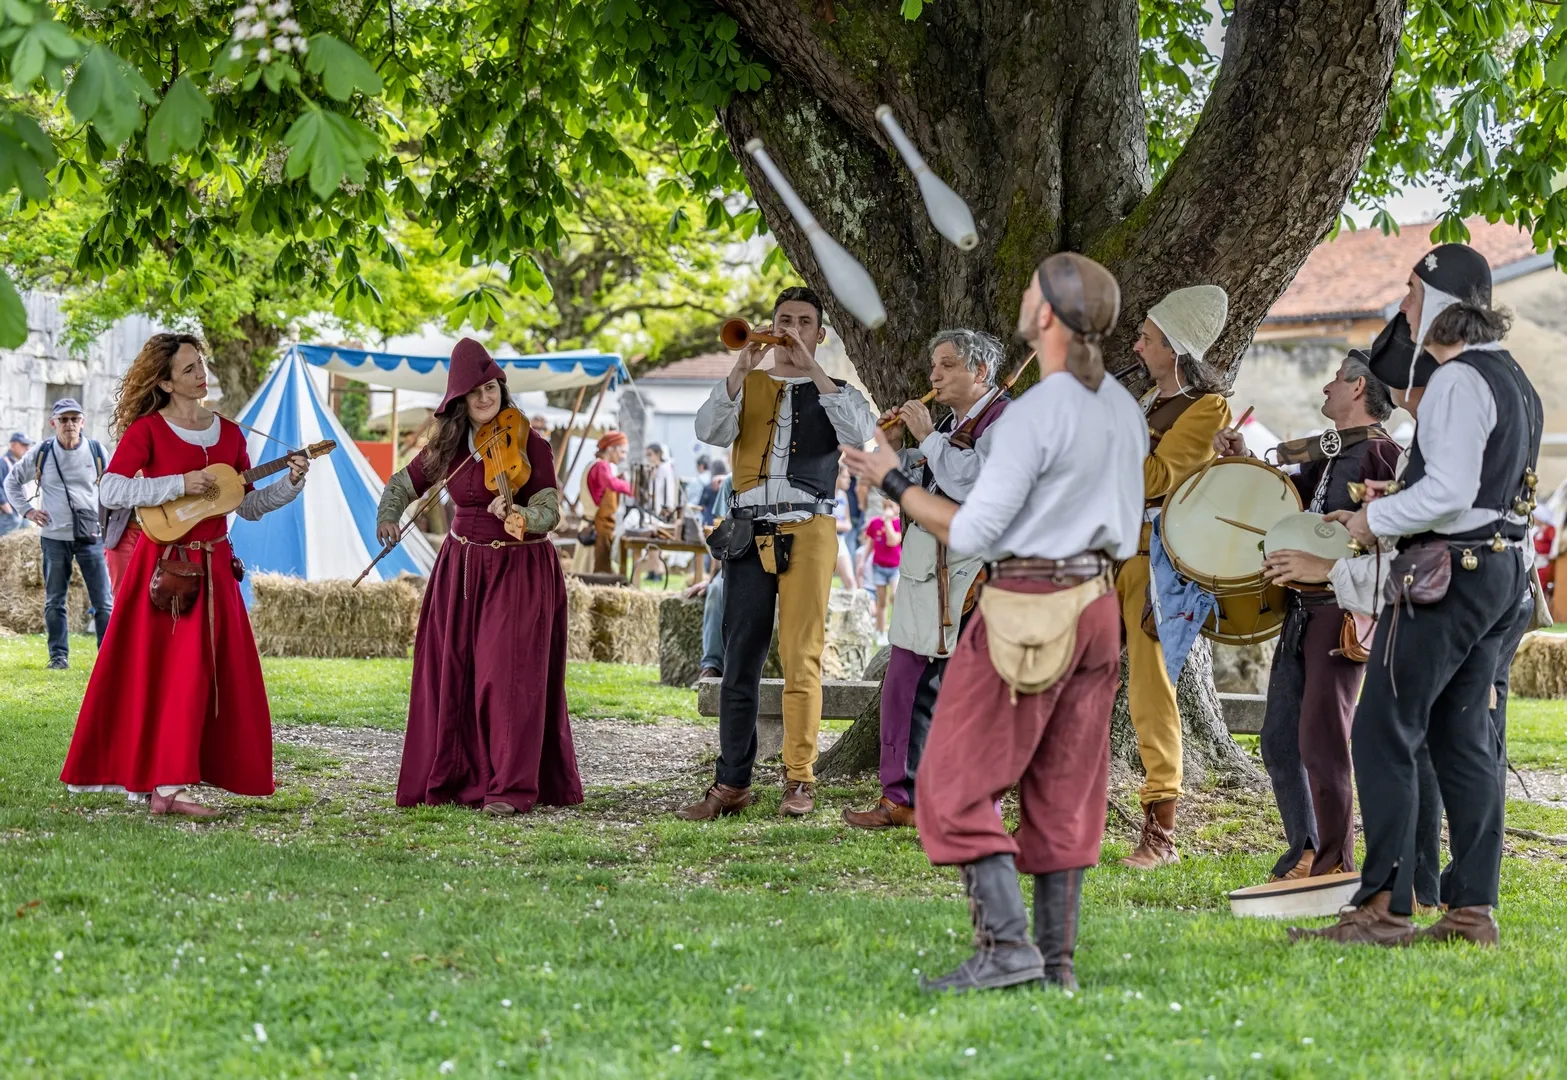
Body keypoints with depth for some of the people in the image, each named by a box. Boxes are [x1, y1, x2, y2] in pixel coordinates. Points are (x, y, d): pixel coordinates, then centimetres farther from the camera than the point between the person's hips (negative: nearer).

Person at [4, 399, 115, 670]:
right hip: (54, 538, 1)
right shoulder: (41, 454, 1)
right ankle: (59, 656, 15)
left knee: (104, 601, -3)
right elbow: (12, 481, 15)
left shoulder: (96, 451, 1)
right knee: (54, 601, 7)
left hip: (91, 536, -1)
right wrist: (26, 509, 5)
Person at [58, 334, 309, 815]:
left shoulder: (229, 433, 11)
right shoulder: (147, 430, -5)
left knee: (218, 677, 5)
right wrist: (179, 484, -20)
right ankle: (164, 786, -7)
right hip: (164, 566, -6)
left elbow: (250, 506, 14)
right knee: (168, 674, -8)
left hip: (214, 568, 6)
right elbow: (109, 491, -16)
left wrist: (290, 482, -1)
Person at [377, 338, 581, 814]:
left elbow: (549, 511, -16)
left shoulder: (529, 444, -9)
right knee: (452, 675, 6)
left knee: (507, 675, -12)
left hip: (519, 571, -5)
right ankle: (454, 777, 17)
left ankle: (511, 787, -10)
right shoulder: (447, 447, 5)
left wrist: (519, 517, -37)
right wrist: (387, 516, -3)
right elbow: (405, 483, 17)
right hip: (462, 571, 5)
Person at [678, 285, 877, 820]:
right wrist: (741, 369, -14)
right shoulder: (749, 387, 16)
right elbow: (710, 430, -2)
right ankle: (731, 784, 3)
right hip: (749, 531, 2)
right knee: (740, 662, 0)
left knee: (801, 660, -5)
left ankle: (799, 780, 0)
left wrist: (812, 368, -15)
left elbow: (860, 432, -11)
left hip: (807, 533, -2)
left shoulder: (834, 392, 11)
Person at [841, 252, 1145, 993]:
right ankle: (1055, 958, 11)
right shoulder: (1123, 410, 6)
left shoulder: (1032, 415, -20)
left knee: (954, 786, -1)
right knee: (1063, 793, 11)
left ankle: (1007, 945, -10)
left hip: (1025, 615, -8)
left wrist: (893, 484, -6)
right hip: (1096, 604, 8)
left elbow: (973, 534, -18)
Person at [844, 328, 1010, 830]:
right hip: (925, 571, 9)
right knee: (905, 686, 9)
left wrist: (927, 436, -13)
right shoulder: (949, 422, 19)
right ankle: (901, 798, 16)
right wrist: (896, 447, 7)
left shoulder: (1003, 420, -7)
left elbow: (973, 482, -22)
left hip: (972, 574, -9)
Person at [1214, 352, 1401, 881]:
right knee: (1279, 740, 11)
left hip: (1343, 611, -9)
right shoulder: (1325, 453, 17)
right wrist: (1241, 461, 14)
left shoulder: (1381, 454, -10)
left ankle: (1335, 864, -2)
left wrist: (1328, 569, -26)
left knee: (1321, 741, -10)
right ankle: (1304, 850, 23)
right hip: (1301, 610, 9)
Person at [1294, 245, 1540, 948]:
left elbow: (1450, 490, -24)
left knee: (1384, 732, -7)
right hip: (1502, 568, 10)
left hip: (1447, 573, -10)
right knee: (1463, 738, 11)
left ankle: (1384, 906, -8)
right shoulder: (1512, 378, 17)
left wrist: (1379, 519, -10)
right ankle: (1473, 910, 10)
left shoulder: (1457, 381, -15)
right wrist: (1399, 501, 16)